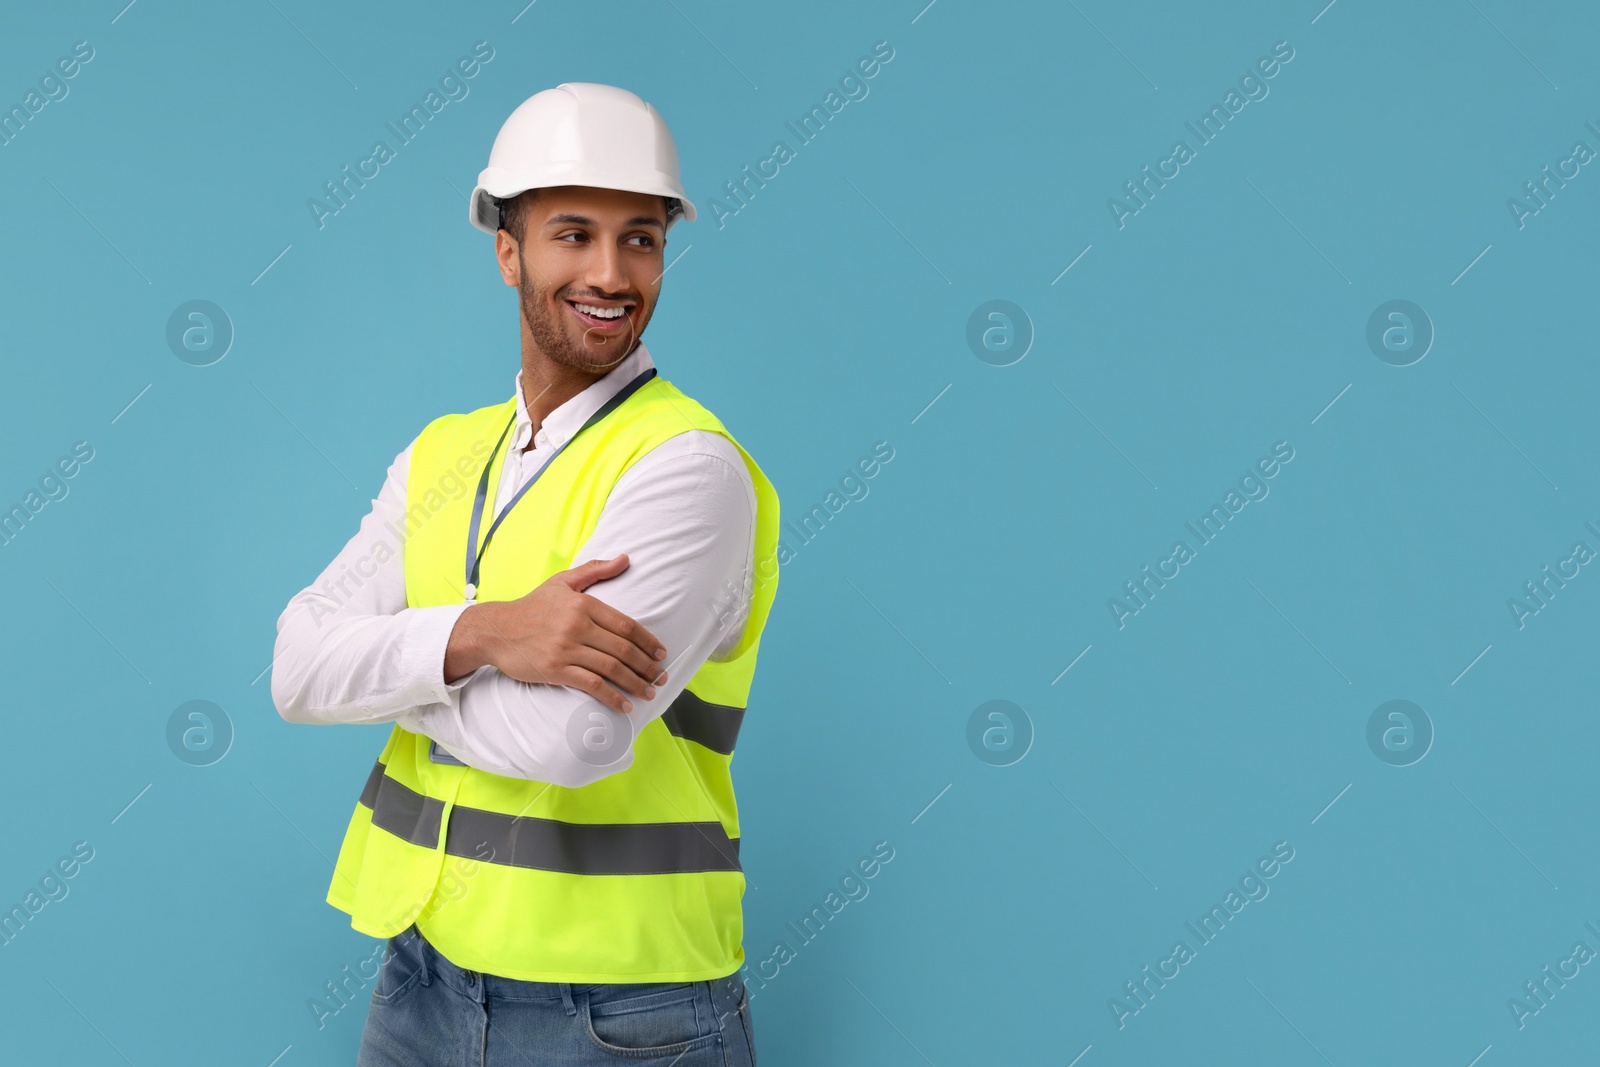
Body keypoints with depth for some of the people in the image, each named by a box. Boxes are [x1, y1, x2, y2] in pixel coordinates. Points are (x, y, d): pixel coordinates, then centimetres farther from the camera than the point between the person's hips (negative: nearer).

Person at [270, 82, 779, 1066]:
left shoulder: (690, 466, -15)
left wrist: (389, 663, -8)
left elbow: (568, 735, -26)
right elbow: (300, 671, -6)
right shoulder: (444, 456, 6)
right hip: (425, 970, 6)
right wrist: (482, 635, -24)